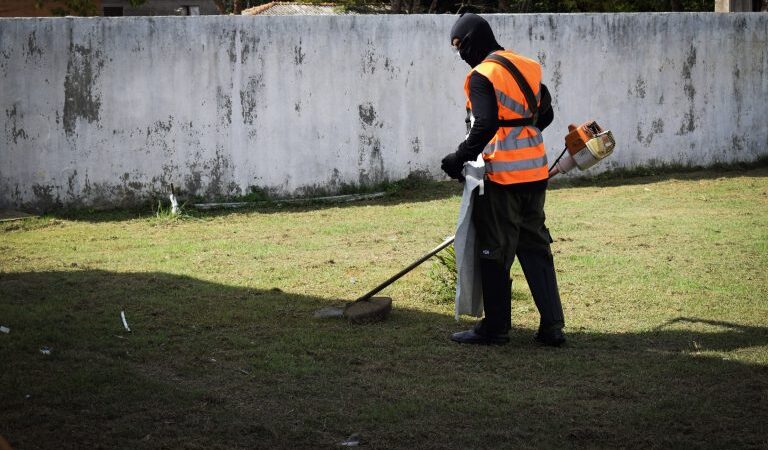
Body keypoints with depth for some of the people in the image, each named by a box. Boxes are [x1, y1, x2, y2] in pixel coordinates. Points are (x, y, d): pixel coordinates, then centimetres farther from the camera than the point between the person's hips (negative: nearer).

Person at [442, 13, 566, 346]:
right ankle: (552, 326, 9)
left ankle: (495, 328, 10)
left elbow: (486, 125, -23)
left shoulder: (482, 75, -12)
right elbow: (545, 115, 20)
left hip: (502, 175, -8)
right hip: (535, 172, 8)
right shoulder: (526, 67, 11)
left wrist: (461, 158, -13)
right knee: (536, 247, 12)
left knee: (495, 252, 2)